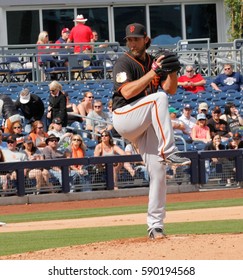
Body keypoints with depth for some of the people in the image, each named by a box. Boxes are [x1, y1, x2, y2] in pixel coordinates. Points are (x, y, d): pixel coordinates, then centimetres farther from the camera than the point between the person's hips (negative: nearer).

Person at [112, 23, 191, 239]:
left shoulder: (154, 62, 13)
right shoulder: (124, 63, -6)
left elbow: (171, 89, 6)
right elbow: (127, 92, -21)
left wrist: (172, 71, -14)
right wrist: (153, 72, -23)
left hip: (146, 126, 6)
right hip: (124, 118, -6)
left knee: (158, 171, -4)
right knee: (159, 98, -30)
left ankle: (155, 225, 2)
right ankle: (168, 151, -34)